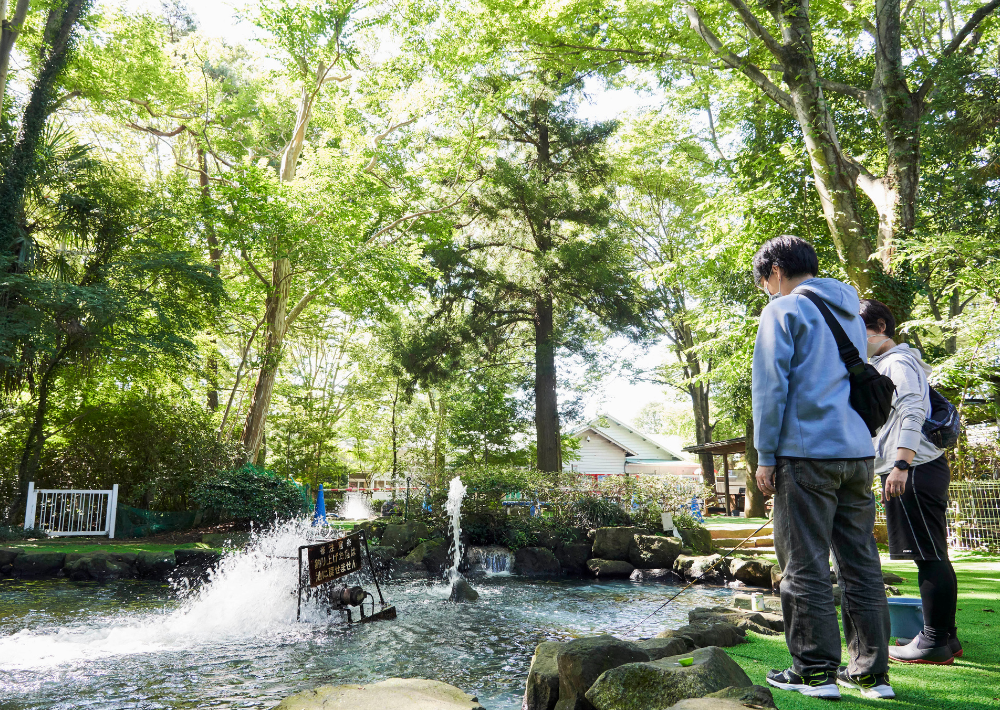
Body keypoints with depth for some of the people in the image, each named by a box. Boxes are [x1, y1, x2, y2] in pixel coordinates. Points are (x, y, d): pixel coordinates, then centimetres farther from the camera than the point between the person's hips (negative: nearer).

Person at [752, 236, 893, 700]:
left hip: (807, 453, -7)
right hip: (858, 453, 8)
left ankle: (816, 670, 4)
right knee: (860, 563, 10)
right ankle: (871, 670, 15)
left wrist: (765, 457, -6)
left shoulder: (783, 310, -4)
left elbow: (770, 387, -10)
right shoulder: (851, 314, 20)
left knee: (805, 566, -1)